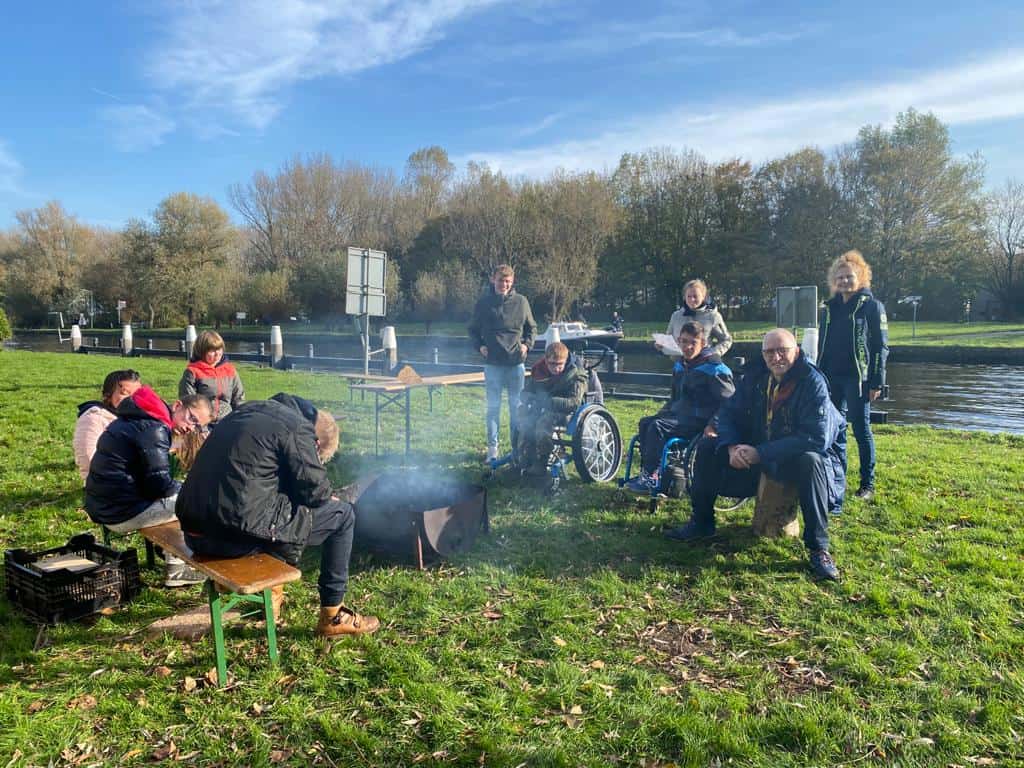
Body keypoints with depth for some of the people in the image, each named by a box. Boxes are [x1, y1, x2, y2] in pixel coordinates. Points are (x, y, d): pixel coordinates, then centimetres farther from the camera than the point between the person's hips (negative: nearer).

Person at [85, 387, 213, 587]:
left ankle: (176, 568, 19)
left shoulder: (135, 420, 13)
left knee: (179, 493, 21)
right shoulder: (153, 428, -18)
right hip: (123, 514, -10)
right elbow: (160, 484, -20)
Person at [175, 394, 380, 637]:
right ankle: (332, 616, 14)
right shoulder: (298, 428, -7)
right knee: (343, 515, 6)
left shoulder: (249, 409, 18)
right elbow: (316, 491, -6)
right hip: (239, 536, -8)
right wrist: (328, 497, 17)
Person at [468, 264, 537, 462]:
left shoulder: (521, 302, 4)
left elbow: (532, 328, 15)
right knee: (493, 406, 3)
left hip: (516, 362, 1)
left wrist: (527, 344, -1)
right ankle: (492, 447, 11)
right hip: (492, 363, -1)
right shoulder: (483, 303, 3)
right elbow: (473, 330, 12)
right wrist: (479, 346, -4)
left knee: (517, 406, 7)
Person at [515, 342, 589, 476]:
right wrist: (530, 398, -22)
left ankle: (540, 464, -24)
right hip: (543, 409, 5)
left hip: (566, 411, -5)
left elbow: (574, 403, -27)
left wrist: (548, 401, -36)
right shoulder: (539, 368, 0)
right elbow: (525, 392, 4)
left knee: (544, 421, -35)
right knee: (524, 418, -25)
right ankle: (525, 461, -16)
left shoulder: (576, 374, -16)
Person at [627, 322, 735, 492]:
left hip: (699, 421, -8)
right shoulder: (680, 366, 13)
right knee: (645, 422, -7)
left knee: (658, 427, -25)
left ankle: (651, 478, -18)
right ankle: (646, 471, -2)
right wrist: (662, 413, 12)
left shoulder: (713, 368, -12)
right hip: (679, 415, 8)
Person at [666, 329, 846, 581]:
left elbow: (817, 438, -32)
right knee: (707, 449, -4)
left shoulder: (813, 383, -23)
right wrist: (733, 447, -22)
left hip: (801, 455, -5)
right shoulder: (755, 377, -6)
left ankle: (819, 548, -26)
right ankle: (701, 522, 8)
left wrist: (760, 453, -32)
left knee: (811, 463, -39)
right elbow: (728, 414, 0)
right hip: (756, 451, 6)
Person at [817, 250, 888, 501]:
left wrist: (877, 382, -12)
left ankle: (867, 484, 9)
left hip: (858, 379, -5)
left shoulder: (872, 306, -2)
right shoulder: (830, 308, 13)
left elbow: (881, 346, -6)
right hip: (832, 378, 5)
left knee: (861, 430, 0)